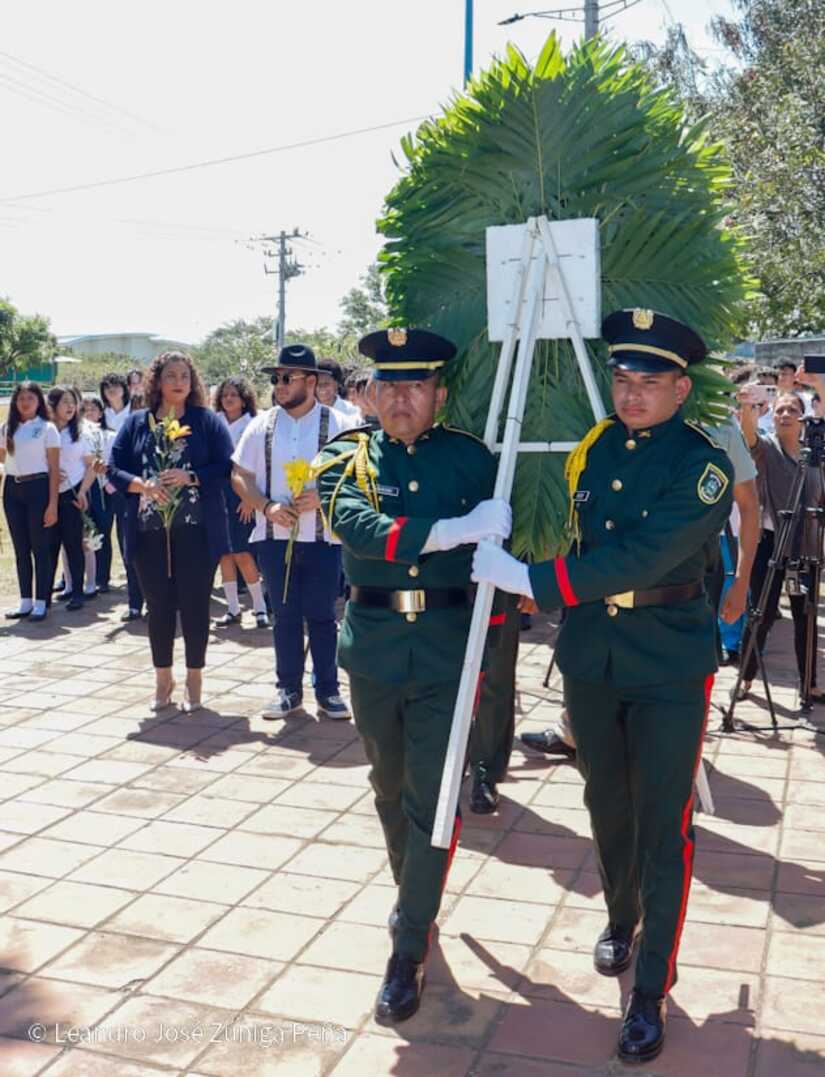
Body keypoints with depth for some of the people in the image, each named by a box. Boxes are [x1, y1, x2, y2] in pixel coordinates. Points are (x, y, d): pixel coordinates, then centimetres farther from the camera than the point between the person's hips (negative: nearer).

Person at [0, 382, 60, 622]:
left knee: (40, 548, 0)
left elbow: (54, 469, -4)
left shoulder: (47, 428, -2)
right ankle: (25, 601, 17)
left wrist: (53, 504, -10)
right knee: (20, 549, 9)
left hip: (38, 488, -4)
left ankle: (41, 602, 6)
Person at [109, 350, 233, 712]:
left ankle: (194, 679, 17)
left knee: (194, 604, 3)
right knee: (159, 606, 9)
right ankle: (163, 678, 23)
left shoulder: (208, 421, 1)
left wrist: (190, 477, -19)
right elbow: (114, 469, 5)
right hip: (150, 530, 2)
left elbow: (226, 468, -5)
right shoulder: (137, 423, 9)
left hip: (196, 530, -2)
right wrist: (144, 485, -13)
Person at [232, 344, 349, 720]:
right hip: (275, 535, 3)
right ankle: (288, 689, 21)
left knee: (322, 616, 5)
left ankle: (328, 690, 16)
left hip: (322, 537, -3)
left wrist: (322, 497, -19)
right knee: (284, 616, 10)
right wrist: (267, 507, -8)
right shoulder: (262, 425, 6)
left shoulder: (335, 424, -3)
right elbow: (240, 476, 8)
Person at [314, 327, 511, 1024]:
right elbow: (361, 530, -19)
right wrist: (457, 529, -26)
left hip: (448, 646, -1)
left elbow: (497, 541, 9)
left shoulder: (470, 457, 3)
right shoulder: (347, 458, 0)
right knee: (390, 790, 17)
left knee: (432, 797, -1)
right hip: (373, 646, 2)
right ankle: (414, 900, 40)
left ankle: (409, 949, 9)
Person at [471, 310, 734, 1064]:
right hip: (591, 656, 5)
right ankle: (622, 923, 41)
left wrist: (531, 580, -26)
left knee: (663, 824, 0)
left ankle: (651, 992, 11)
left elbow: (639, 555, -25)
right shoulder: (596, 446, 2)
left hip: (669, 667, -5)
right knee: (607, 804, 18)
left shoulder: (703, 464, -15)